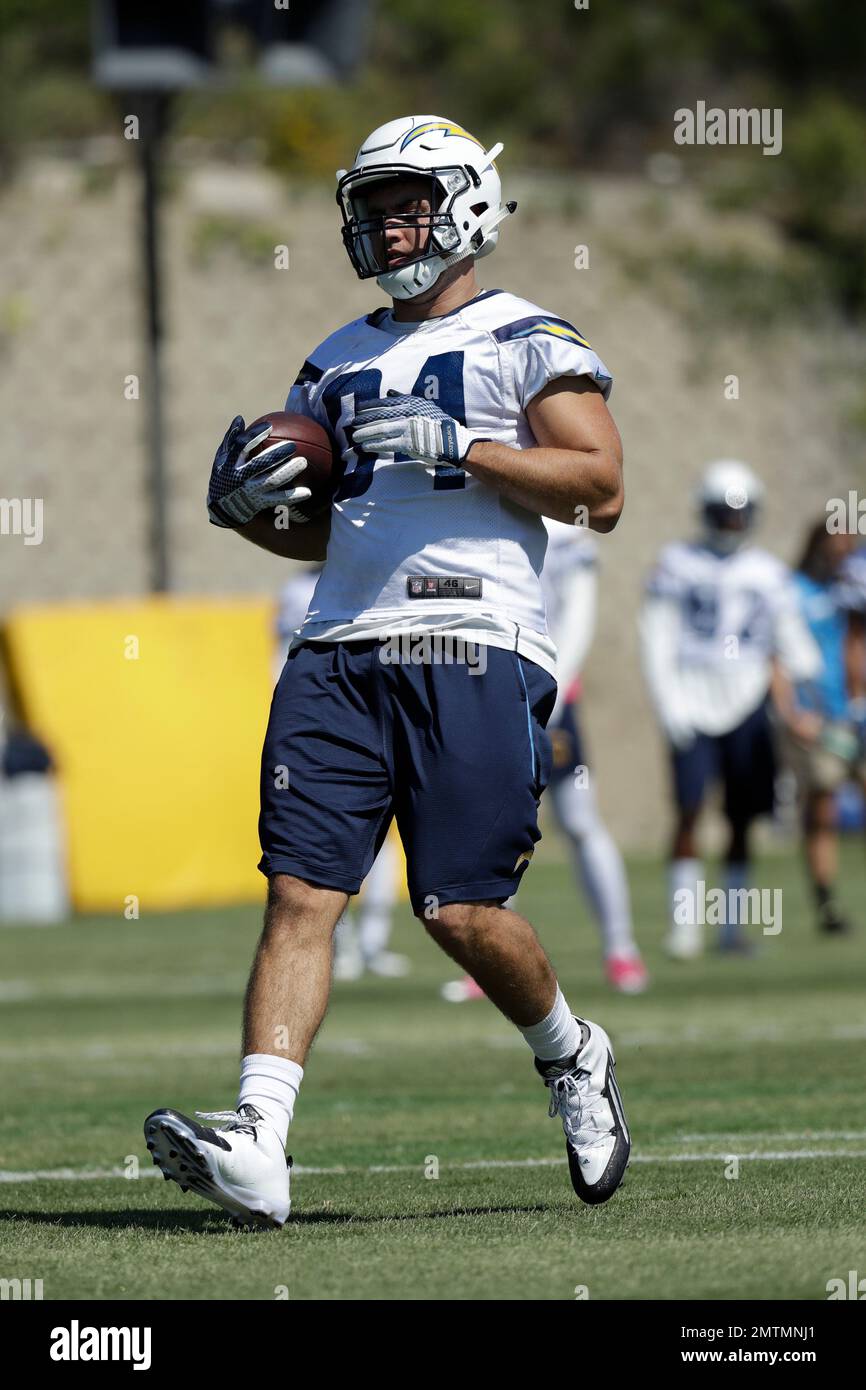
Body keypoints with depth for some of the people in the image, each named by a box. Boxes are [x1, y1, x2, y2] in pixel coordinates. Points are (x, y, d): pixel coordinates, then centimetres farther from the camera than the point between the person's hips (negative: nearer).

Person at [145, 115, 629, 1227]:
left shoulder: (528, 342, 5)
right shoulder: (335, 364, 23)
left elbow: (601, 488, -5)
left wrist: (458, 444, -13)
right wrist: (248, 508, 7)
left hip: (474, 645, -5)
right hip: (341, 649, 5)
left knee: (463, 913, -8)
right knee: (299, 893, -8)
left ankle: (571, 1058, 22)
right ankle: (256, 1145, -17)